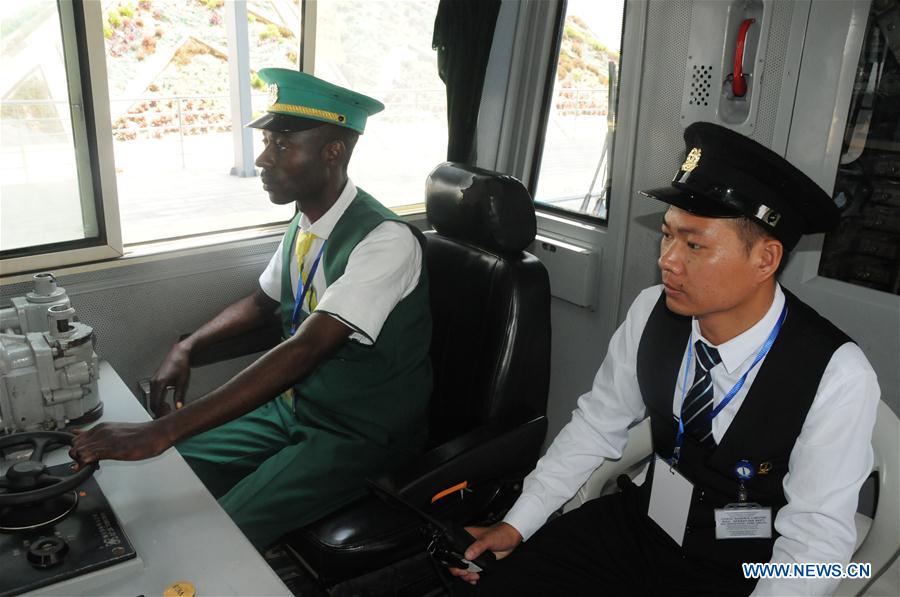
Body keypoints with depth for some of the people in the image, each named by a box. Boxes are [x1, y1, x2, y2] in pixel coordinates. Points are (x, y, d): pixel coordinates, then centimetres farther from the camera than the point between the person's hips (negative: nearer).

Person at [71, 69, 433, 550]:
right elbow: (262, 301, 17)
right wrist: (186, 347, 2)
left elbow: (303, 351, -34)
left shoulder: (385, 240, -26)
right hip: (295, 407, 7)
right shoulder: (304, 225, -1)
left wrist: (163, 431, -36)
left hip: (359, 437, -7)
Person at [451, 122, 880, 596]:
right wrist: (516, 525, -2)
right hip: (642, 520, 3)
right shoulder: (651, 312, -12)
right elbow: (597, 423, -1)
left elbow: (816, 535, -15)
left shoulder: (836, 376, -22)